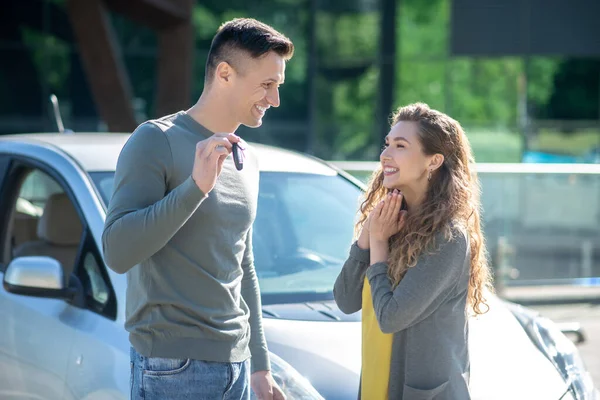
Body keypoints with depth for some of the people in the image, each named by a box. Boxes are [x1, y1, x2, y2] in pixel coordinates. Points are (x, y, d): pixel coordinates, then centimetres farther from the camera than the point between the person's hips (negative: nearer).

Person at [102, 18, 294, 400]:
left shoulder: (247, 159, 14)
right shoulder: (156, 141, -8)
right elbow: (117, 252, -18)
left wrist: (260, 365, 20)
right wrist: (196, 187, -24)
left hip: (235, 366, 7)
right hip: (173, 368, -7)